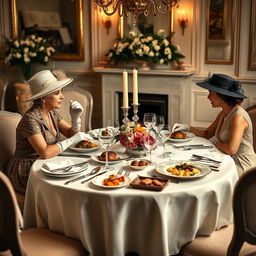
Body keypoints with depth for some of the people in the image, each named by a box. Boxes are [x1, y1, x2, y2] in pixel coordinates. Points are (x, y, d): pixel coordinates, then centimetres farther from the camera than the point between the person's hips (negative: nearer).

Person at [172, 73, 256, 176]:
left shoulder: (238, 117, -24)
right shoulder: (223, 113, 6)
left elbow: (231, 150, -31)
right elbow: (207, 134, 17)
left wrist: (216, 141, -12)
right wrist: (187, 128, 3)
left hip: (242, 166, -8)